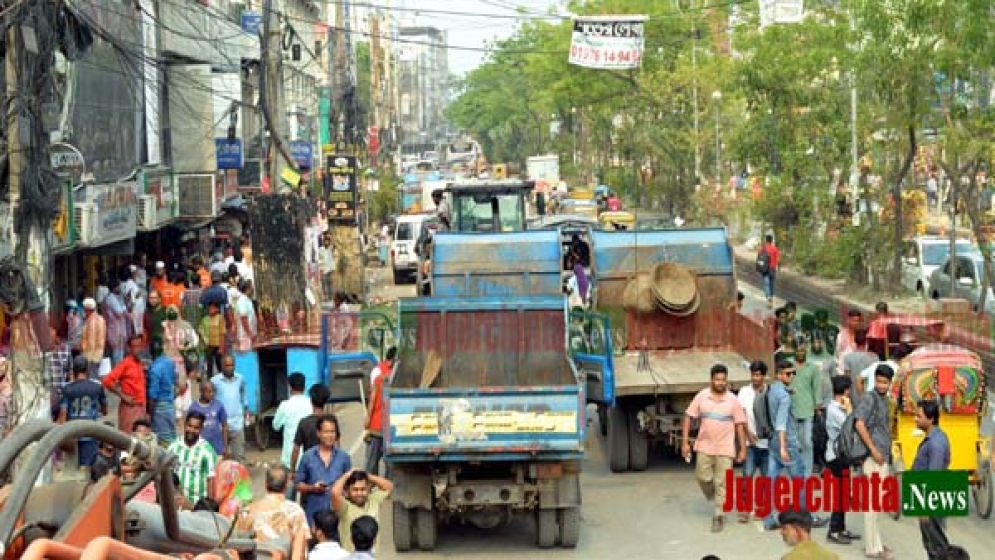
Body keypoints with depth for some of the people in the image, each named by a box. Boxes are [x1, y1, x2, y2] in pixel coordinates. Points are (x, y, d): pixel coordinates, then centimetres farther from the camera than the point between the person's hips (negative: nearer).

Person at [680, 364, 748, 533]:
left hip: (725, 449, -2)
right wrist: (685, 442, -3)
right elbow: (688, 417, 2)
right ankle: (712, 496, 37)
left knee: (721, 483, -1)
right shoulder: (701, 397, -2)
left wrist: (743, 449, -3)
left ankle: (718, 517, 8)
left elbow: (740, 425, 0)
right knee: (703, 477, 5)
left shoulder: (733, 400, -4)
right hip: (704, 446, 2)